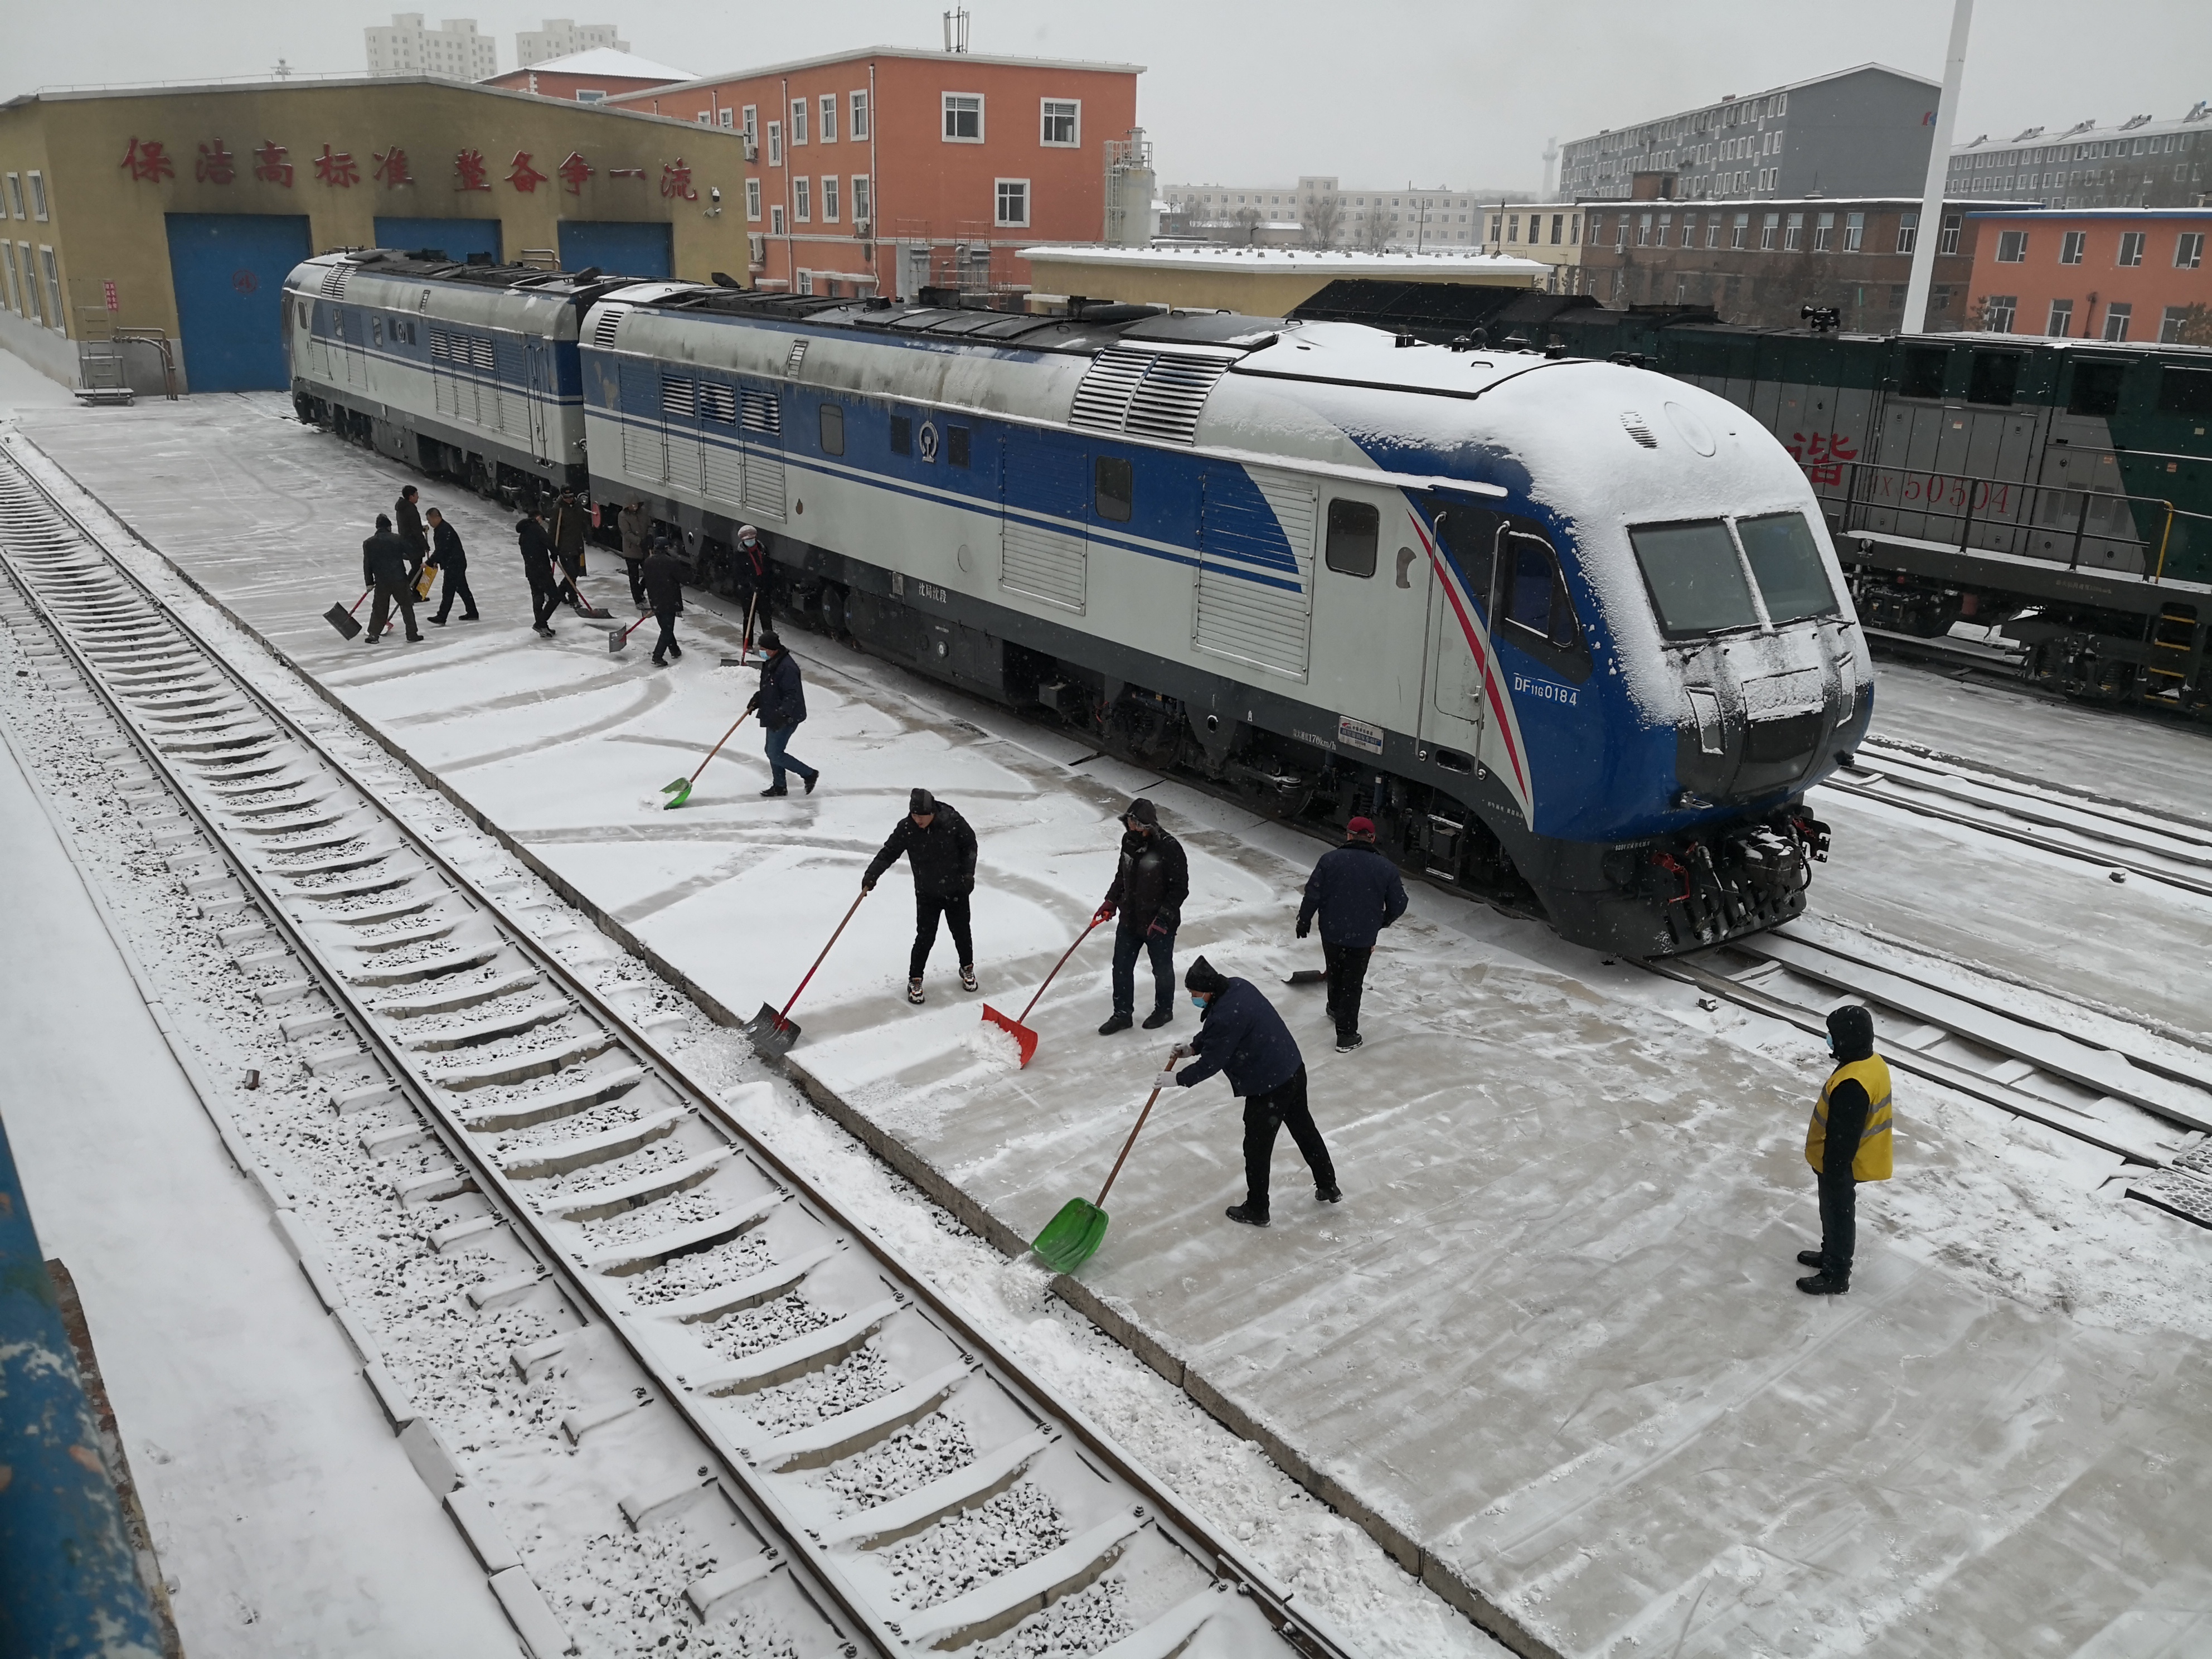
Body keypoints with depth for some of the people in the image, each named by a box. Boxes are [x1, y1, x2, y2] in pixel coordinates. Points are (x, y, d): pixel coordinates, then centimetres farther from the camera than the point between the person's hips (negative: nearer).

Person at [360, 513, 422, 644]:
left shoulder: (368, 543, 3)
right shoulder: (398, 539, -1)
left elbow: (367, 564, 4)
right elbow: (413, 555, 1)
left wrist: (369, 582, 13)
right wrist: (415, 573, 15)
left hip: (381, 582, 1)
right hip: (400, 580, -1)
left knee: (379, 608, 13)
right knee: (407, 606, 11)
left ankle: (373, 635, 12)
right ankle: (412, 635, 10)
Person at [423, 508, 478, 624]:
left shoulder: (444, 530, -20)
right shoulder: (440, 529, 14)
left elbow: (441, 550, -25)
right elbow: (440, 549, 22)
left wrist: (429, 563, -21)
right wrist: (436, 561, 11)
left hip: (454, 564, -11)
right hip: (455, 563, 11)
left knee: (448, 591, -10)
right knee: (462, 589, 15)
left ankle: (442, 617, -10)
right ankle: (472, 613, 22)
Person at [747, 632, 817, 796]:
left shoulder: (786, 667, -24)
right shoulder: (770, 663, 8)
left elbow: (793, 696, -27)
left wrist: (782, 714, -34)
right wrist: (758, 698, 7)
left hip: (786, 719, -10)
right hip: (773, 716, 10)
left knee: (776, 755, -7)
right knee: (772, 752, 16)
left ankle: (809, 774, 6)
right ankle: (779, 787, 28)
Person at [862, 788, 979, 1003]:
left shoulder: (952, 821, -19)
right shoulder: (906, 828, -16)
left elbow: (970, 845, -5)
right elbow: (889, 853, -12)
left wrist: (968, 873, -9)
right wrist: (872, 875, -24)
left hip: (956, 890, 0)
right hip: (927, 894, 0)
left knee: (961, 933, 15)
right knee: (925, 938, -1)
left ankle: (967, 968, 40)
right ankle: (915, 980, 17)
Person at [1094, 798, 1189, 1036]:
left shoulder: (1169, 848, -24)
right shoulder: (1129, 840, -4)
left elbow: (1180, 888, -19)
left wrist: (1163, 918, -23)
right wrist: (1111, 901, 7)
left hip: (1159, 925, -6)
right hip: (1129, 920, 6)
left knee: (1162, 969, 15)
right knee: (1121, 967, 12)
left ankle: (1164, 1010, 37)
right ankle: (1122, 1014, 28)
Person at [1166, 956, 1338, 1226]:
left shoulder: (1226, 1017, -28)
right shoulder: (1239, 986, -1)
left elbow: (1211, 1063, -19)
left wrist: (1178, 1079, -7)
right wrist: (1193, 1047, 13)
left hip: (1268, 1088, -9)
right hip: (1294, 1069, 9)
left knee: (1257, 1148, 9)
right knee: (1304, 1128, 25)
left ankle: (1256, 1211, 25)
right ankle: (1329, 1187, 41)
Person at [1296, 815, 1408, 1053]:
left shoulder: (1330, 860, -10)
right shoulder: (1387, 868, -7)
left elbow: (1313, 895, -8)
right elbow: (1398, 904, -1)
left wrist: (1304, 921, 7)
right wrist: (1383, 922, 19)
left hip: (1331, 932, 1)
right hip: (1363, 938, -1)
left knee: (1335, 972, 26)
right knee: (1352, 984, 8)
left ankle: (1335, 1008, 49)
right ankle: (1346, 1036, 11)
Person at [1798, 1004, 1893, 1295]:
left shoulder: (1851, 1085, -36)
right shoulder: (1872, 1062, -4)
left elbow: (1843, 1137, -29)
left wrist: (1833, 1174, -18)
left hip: (1840, 1165, -9)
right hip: (1844, 1161, 9)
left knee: (1838, 1215, 10)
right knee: (1834, 1211, 27)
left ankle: (1836, 1277, 27)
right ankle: (1831, 1255, 47)